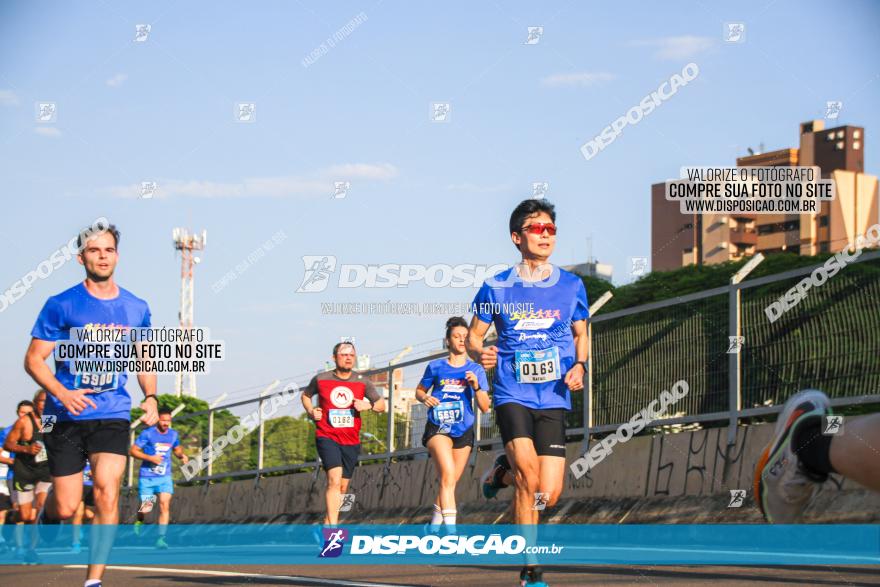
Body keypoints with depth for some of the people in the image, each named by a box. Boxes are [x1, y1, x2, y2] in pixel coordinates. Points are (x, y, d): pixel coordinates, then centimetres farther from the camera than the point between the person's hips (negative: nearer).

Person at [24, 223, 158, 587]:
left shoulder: (136, 309, 8)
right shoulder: (62, 306, -3)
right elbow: (34, 359, -3)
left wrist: (150, 397, 2)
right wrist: (62, 393, -20)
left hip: (113, 415, 2)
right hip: (66, 417, -2)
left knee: (107, 493, -16)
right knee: (67, 507, 0)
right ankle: (47, 517, 37)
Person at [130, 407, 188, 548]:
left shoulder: (173, 434, 5)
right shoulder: (148, 434, -9)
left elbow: (177, 449, 24)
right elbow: (133, 451, -8)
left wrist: (182, 455, 0)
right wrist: (150, 458, -21)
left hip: (164, 477, 3)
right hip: (147, 477, -3)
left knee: (164, 505, -14)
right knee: (145, 509, -1)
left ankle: (161, 538, -15)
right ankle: (139, 521, 36)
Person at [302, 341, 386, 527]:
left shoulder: (362, 382, 3)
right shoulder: (320, 380, 0)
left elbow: (382, 405, 10)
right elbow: (305, 395, 20)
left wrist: (369, 405, -12)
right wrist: (311, 411, 0)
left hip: (351, 441, 4)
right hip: (327, 437, -4)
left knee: (343, 487, 9)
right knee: (335, 479, -22)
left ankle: (327, 523, 27)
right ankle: (333, 527, -26)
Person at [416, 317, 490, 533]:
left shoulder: (476, 370, 4)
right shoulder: (436, 367, 3)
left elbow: (485, 407, 1)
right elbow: (419, 390, 17)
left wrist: (476, 386, -16)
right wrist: (425, 398, -7)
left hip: (463, 431, 3)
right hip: (438, 428, -3)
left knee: (450, 482, 11)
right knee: (448, 474, -25)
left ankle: (435, 522, 34)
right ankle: (450, 528, -34)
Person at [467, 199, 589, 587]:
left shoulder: (571, 286, 6)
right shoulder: (496, 288, 1)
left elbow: (581, 335, 17)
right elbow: (473, 335, 9)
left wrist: (579, 365, -3)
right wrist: (480, 354, -14)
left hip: (554, 399, 2)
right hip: (512, 394, -2)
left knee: (548, 495, -5)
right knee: (528, 476, -22)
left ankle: (503, 472, 30)